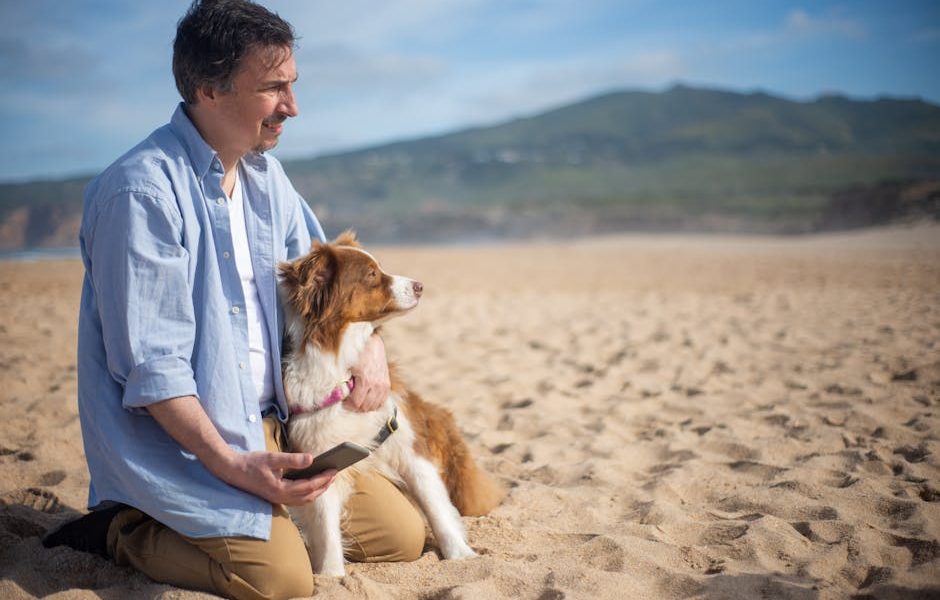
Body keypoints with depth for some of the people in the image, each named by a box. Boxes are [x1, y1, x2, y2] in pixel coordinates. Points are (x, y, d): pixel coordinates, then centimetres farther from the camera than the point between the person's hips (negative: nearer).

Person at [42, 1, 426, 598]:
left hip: (275, 424, 8)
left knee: (404, 533, 0)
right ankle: (124, 531, -1)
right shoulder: (142, 191, -19)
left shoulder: (264, 174, 8)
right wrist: (232, 465, -25)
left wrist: (371, 342, -1)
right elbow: (151, 367, -20)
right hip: (181, 440, -7)